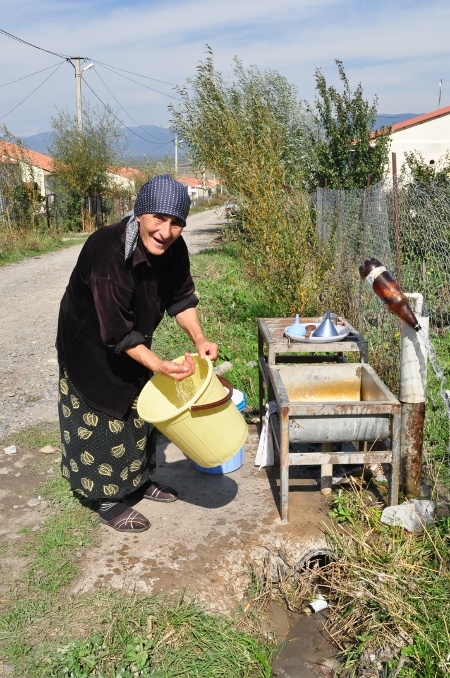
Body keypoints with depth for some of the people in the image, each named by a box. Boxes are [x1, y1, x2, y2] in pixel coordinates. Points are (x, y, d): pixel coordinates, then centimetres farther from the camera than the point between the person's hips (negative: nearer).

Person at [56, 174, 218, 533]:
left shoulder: (173, 247, -17)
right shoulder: (107, 251, -37)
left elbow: (180, 297, -2)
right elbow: (117, 332, -35)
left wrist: (199, 339, -15)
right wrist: (159, 365, -42)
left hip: (133, 341, 7)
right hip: (91, 345, -7)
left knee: (141, 410, 19)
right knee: (102, 421, 4)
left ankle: (139, 480, 40)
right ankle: (110, 501, 23)